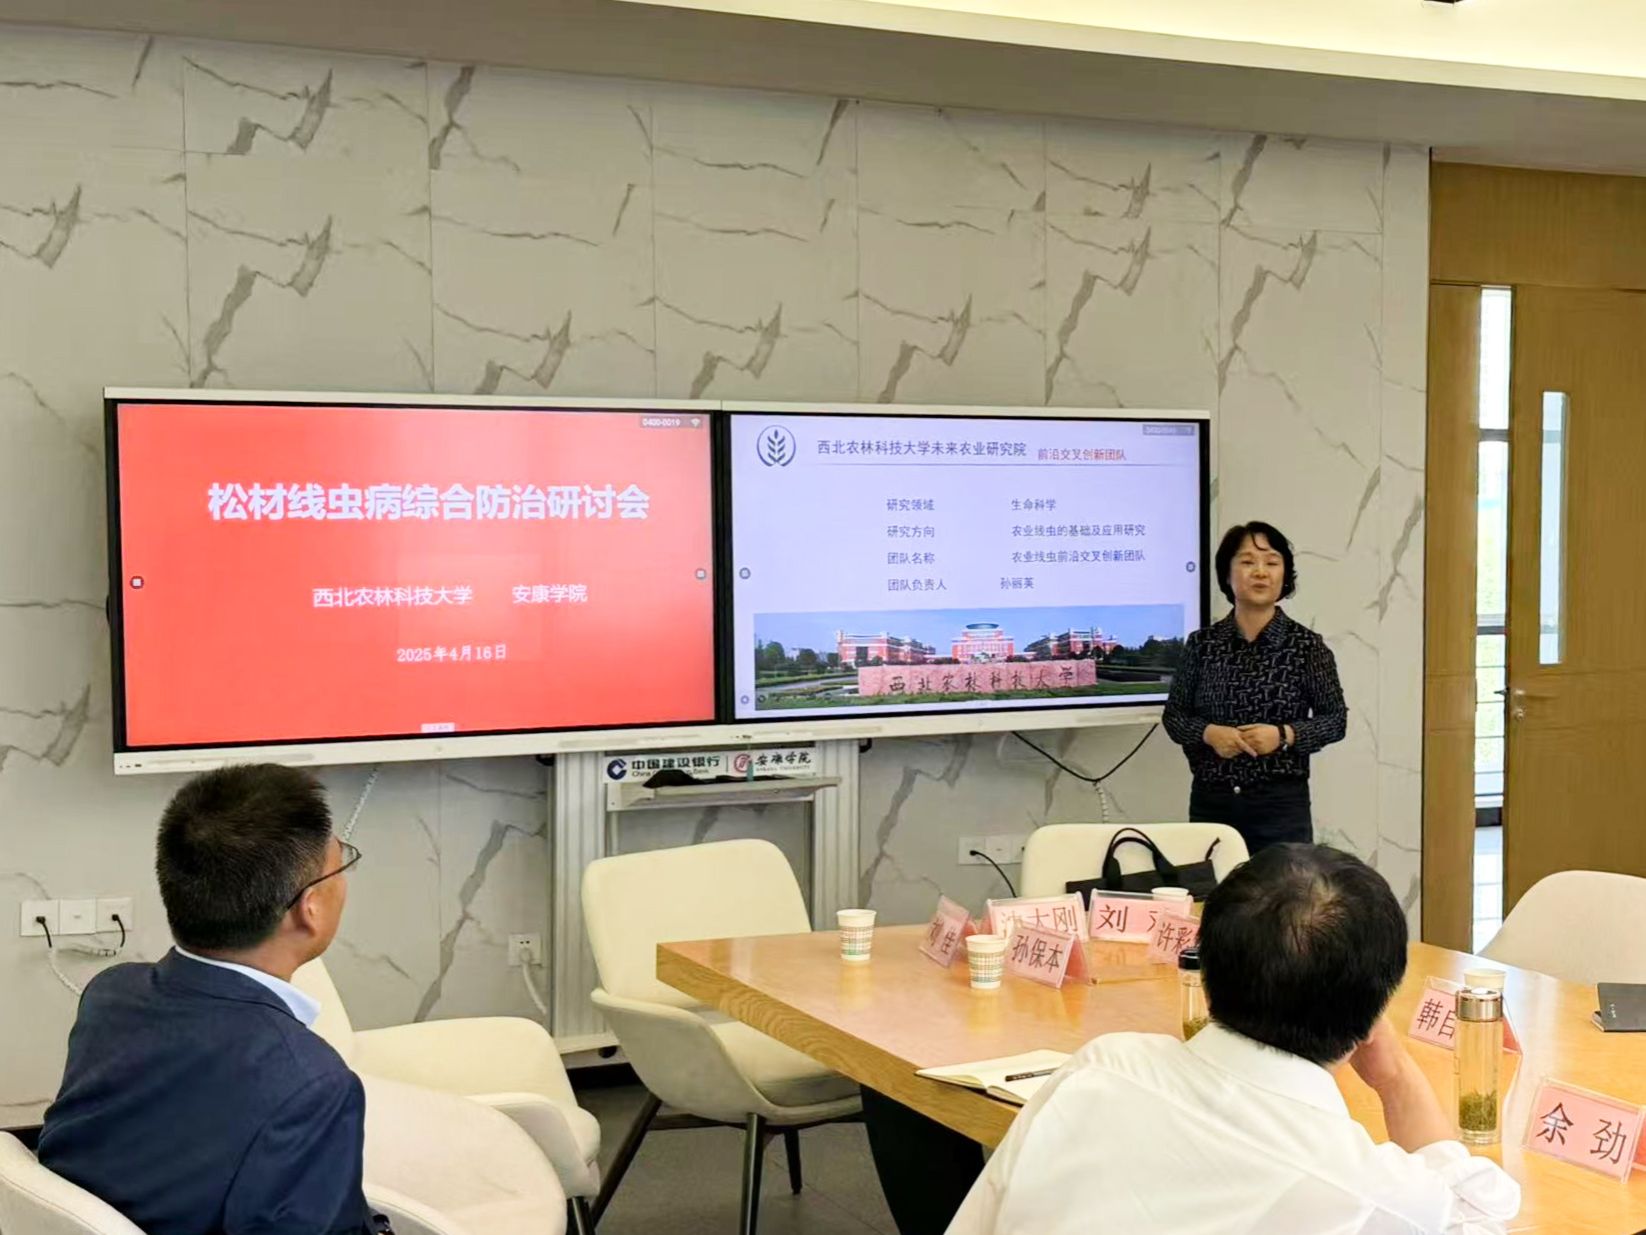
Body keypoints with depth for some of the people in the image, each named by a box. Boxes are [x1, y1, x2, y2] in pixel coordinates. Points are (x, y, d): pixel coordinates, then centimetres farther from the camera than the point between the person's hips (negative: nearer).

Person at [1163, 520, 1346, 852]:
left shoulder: (1306, 645, -1)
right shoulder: (1202, 644, 4)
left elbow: (1335, 719, 3)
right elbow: (1174, 715, 8)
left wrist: (1284, 735, -13)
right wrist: (1208, 733, -11)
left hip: (1280, 803, -1)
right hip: (1210, 801, 2)